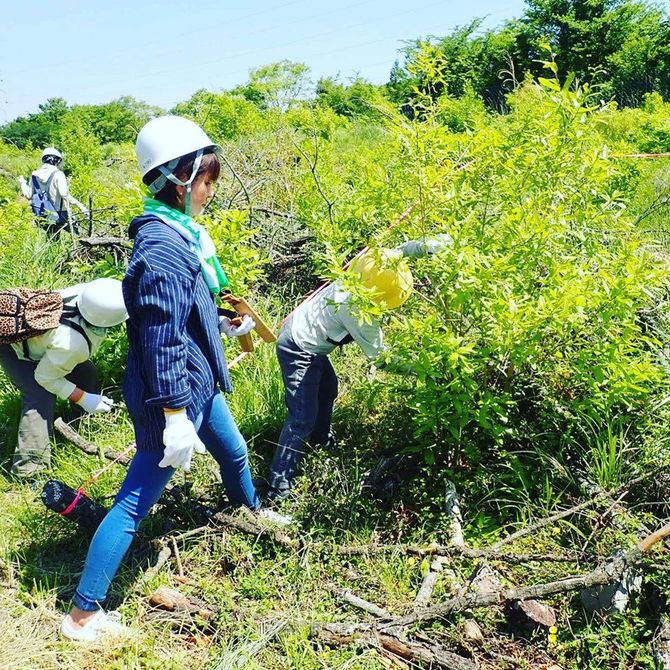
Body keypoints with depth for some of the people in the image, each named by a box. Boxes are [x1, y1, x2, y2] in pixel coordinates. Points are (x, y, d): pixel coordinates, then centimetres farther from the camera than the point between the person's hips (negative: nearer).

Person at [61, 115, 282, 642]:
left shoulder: (179, 233, 4)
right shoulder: (163, 248, -27)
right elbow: (162, 340, -28)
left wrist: (224, 325, 28)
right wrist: (175, 417, -26)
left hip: (198, 385, 10)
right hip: (174, 395, -10)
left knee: (234, 451, 31)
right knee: (134, 504, -1)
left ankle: (250, 510, 61)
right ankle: (83, 616, 12)